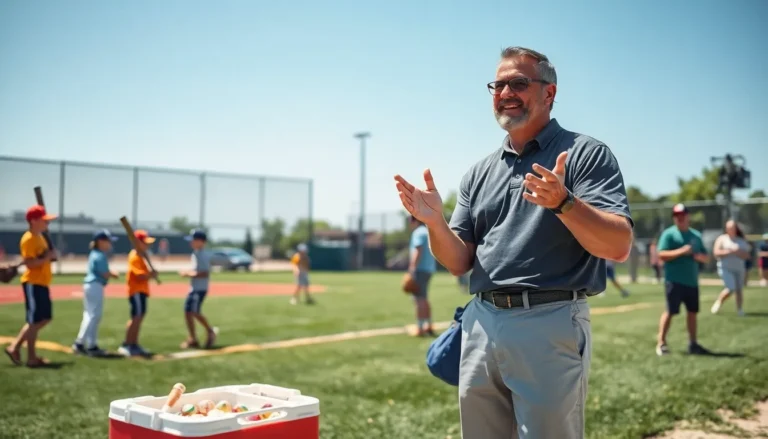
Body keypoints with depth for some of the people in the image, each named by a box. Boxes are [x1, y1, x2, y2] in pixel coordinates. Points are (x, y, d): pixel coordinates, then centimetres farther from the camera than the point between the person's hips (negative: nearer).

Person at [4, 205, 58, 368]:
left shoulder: (40, 237, 15)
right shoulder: (28, 239, -14)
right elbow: (29, 263, -22)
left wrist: (50, 255, 5)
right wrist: (47, 258, -19)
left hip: (42, 283, 10)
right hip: (33, 284, -10)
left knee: (44, 318, 14)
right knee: (34, 321, -4)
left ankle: (15, 346, 21)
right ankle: (32, 358, 5)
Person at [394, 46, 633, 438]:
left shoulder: (585, 153, -1)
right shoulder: (479, 173, 15)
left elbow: (618, 246, -12)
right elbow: (459, 263, 12)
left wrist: (564, 202, -28)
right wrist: (435, 223, -7)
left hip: (551, 326, -5)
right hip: (481, 325, 6)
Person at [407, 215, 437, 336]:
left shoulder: (418, 232, -8)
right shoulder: (429, 232, 21)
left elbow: (418, 251, -20)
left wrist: (412, 268, -24)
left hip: (420, 269, -10)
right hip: (429, 269, 10)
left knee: (419, 299, -9)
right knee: (424, 299, 18)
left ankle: (420, 329, -10)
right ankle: (429, 327, 23)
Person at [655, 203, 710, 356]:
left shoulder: (696, 235, 14)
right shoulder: (668, 233, -3)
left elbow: (706, 257, 17)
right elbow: (661, 255, -12)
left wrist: (699, 256, -6)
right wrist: (681, 251, -22)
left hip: (692, 281, 6)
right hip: (674, 280, -6)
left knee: (692, 312, 10)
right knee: (670, 311, -9)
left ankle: (693, 344, 20)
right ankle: (661, 343, -2)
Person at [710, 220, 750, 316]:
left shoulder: (742, 241, 11)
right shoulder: (722, 239, 1)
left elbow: (746, 256, 5)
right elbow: (716, 252, -8)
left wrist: (738, 252, -13)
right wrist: (729, 251, -18)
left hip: (739, 269, 4)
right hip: (726, 268, -4)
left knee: (739, 290, 1)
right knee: (730, 289, -16)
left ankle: (740, 310, 11)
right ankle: (718, 302, 7)